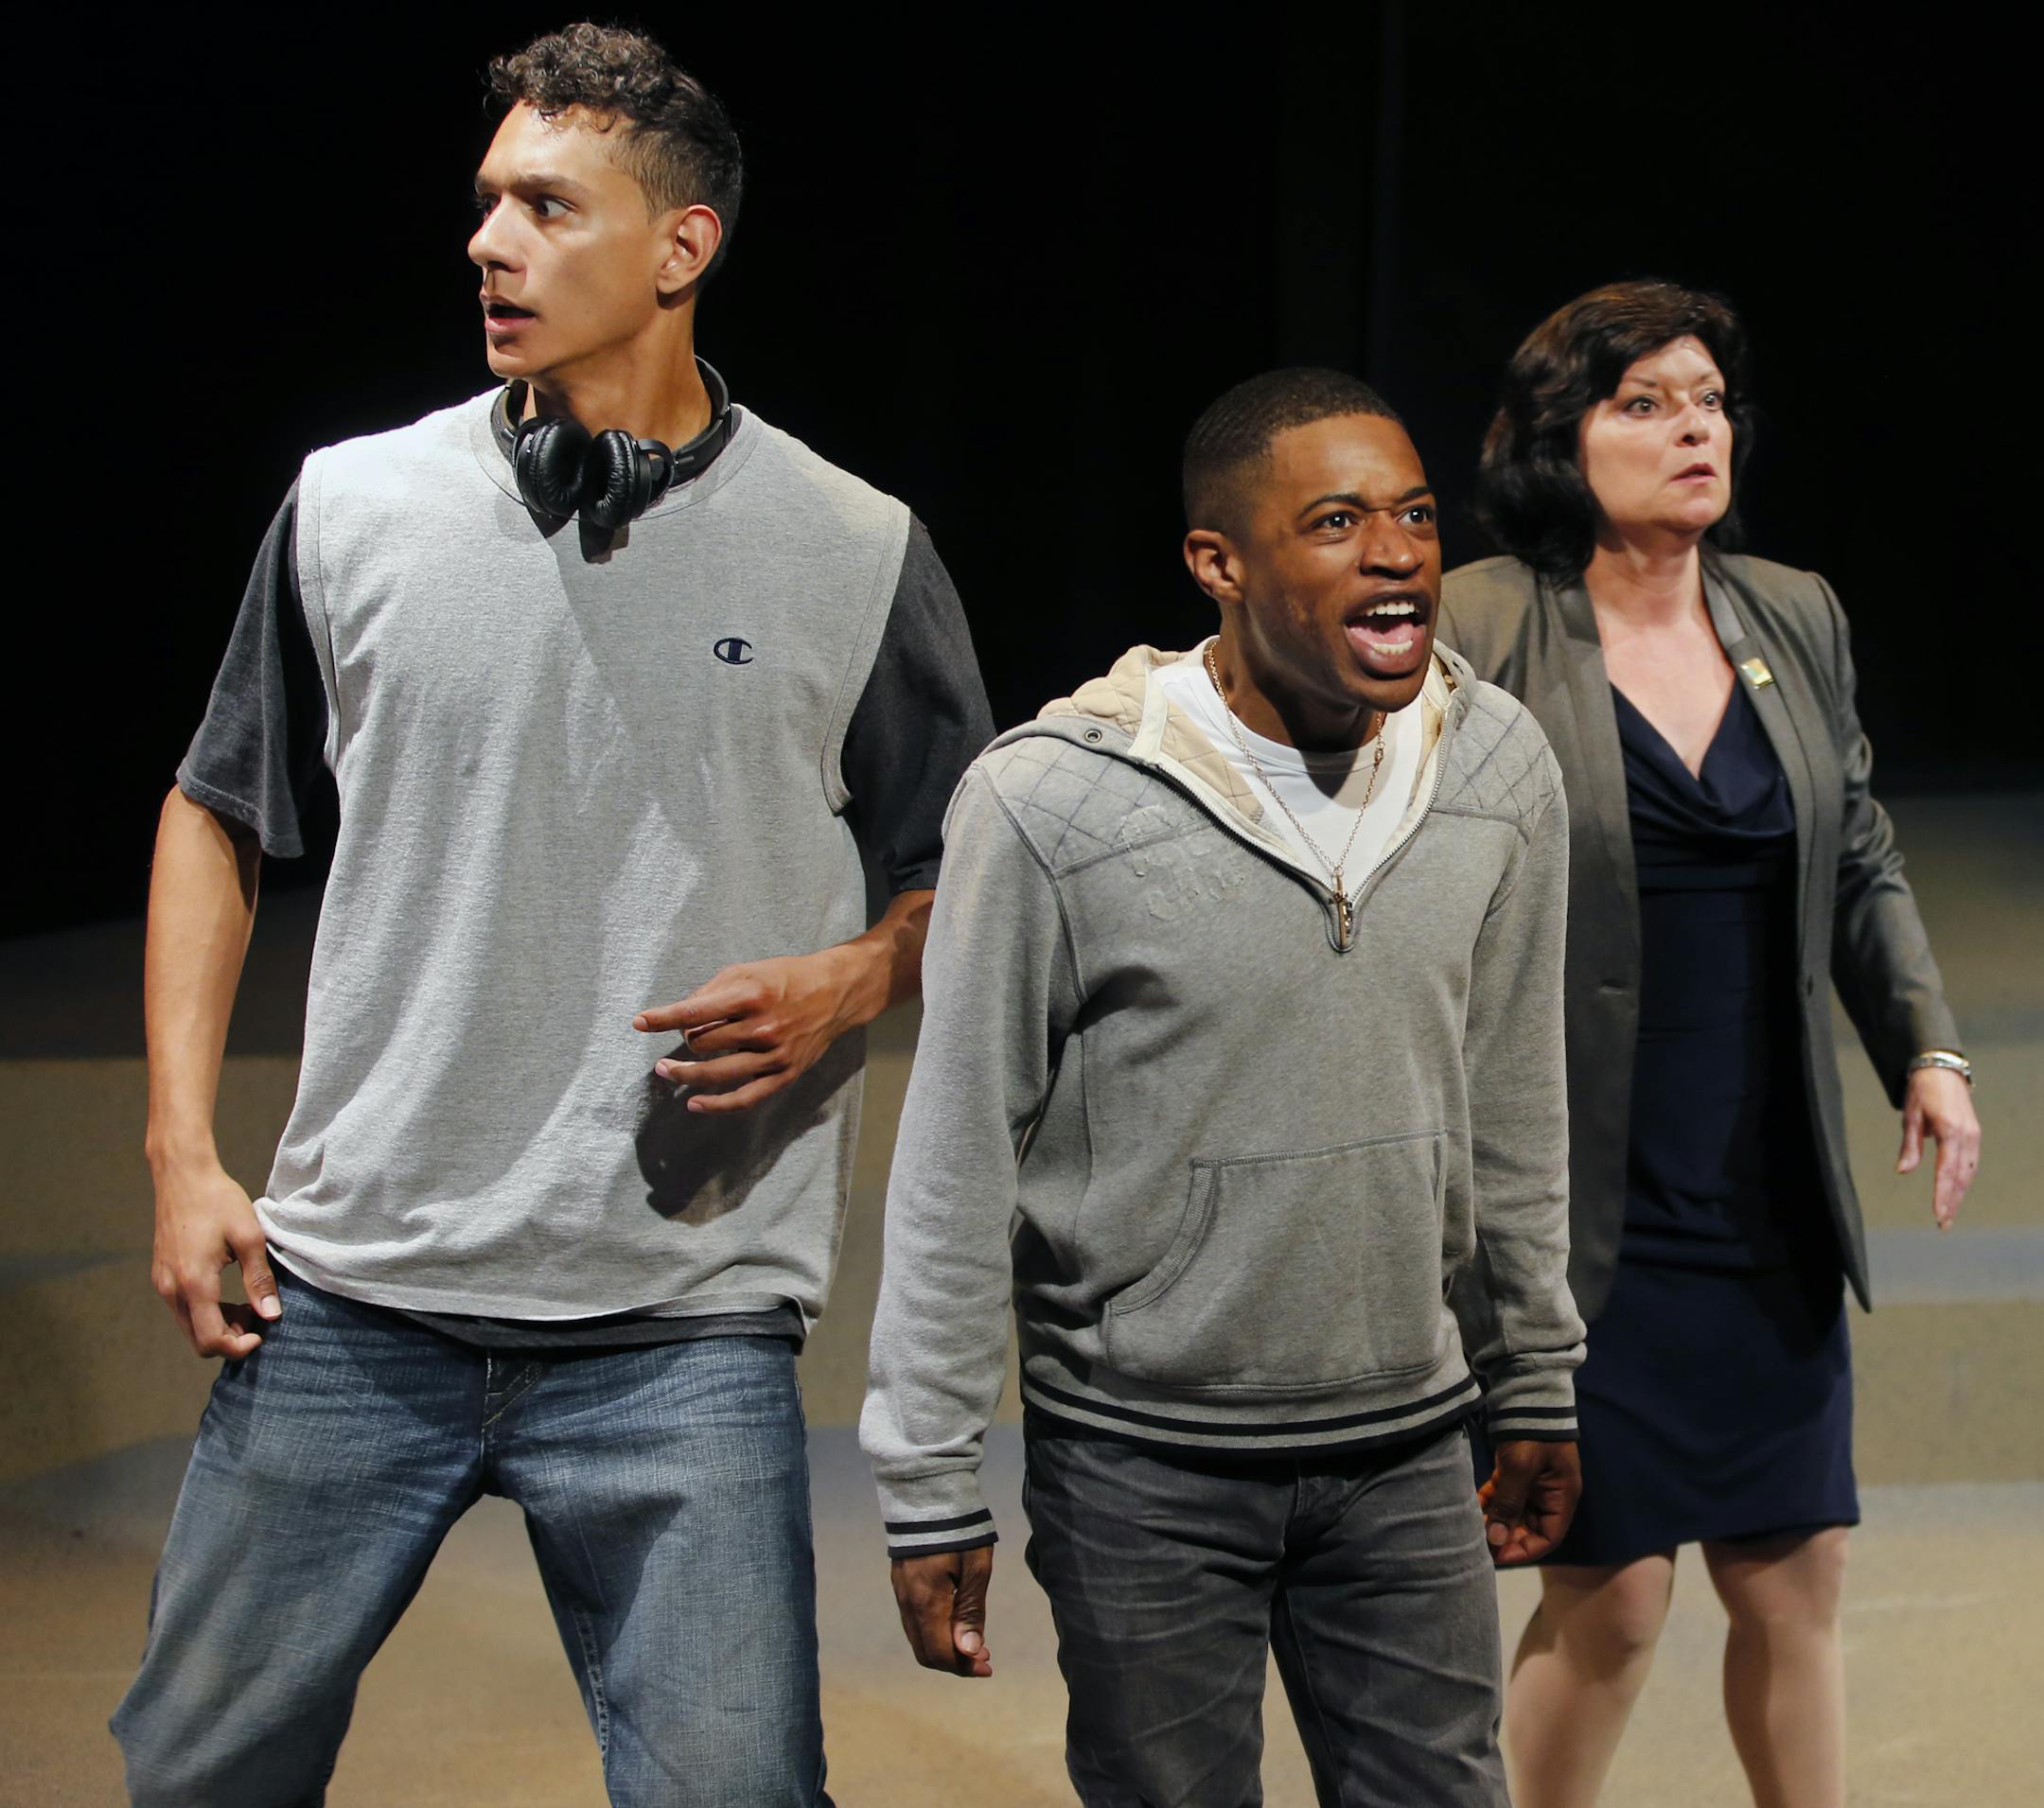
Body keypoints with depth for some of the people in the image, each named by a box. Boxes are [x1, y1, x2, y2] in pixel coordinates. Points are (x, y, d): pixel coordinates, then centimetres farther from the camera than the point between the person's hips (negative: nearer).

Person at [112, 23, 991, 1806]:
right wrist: (183, 1155, 6)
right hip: (348, 1299, 2)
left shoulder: (859, 554, -1)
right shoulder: (357, 504, 3)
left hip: (684, 1328, -2)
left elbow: (965, 880, 11)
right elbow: (219, 816, 14)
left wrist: (849, 985, -11)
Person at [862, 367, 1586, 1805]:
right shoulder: (1051, 804, -15)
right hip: (1145, 1468, -3)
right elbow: (958, 1165, -9)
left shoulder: (1500, 769, -1)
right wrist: (931, 1492, -7)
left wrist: (1538, 1388, 16)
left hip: (1407, 1456, 4)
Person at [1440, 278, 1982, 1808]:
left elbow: (1861, 865, 17)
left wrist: (1928, 1050, 4)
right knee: (1612, 1596, -1)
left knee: (1796, 1577, 11)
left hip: (1768, 1209, 5)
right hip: (1584, 1209, -5)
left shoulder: (1798, 621, 8)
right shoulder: (1477, 629, -10)